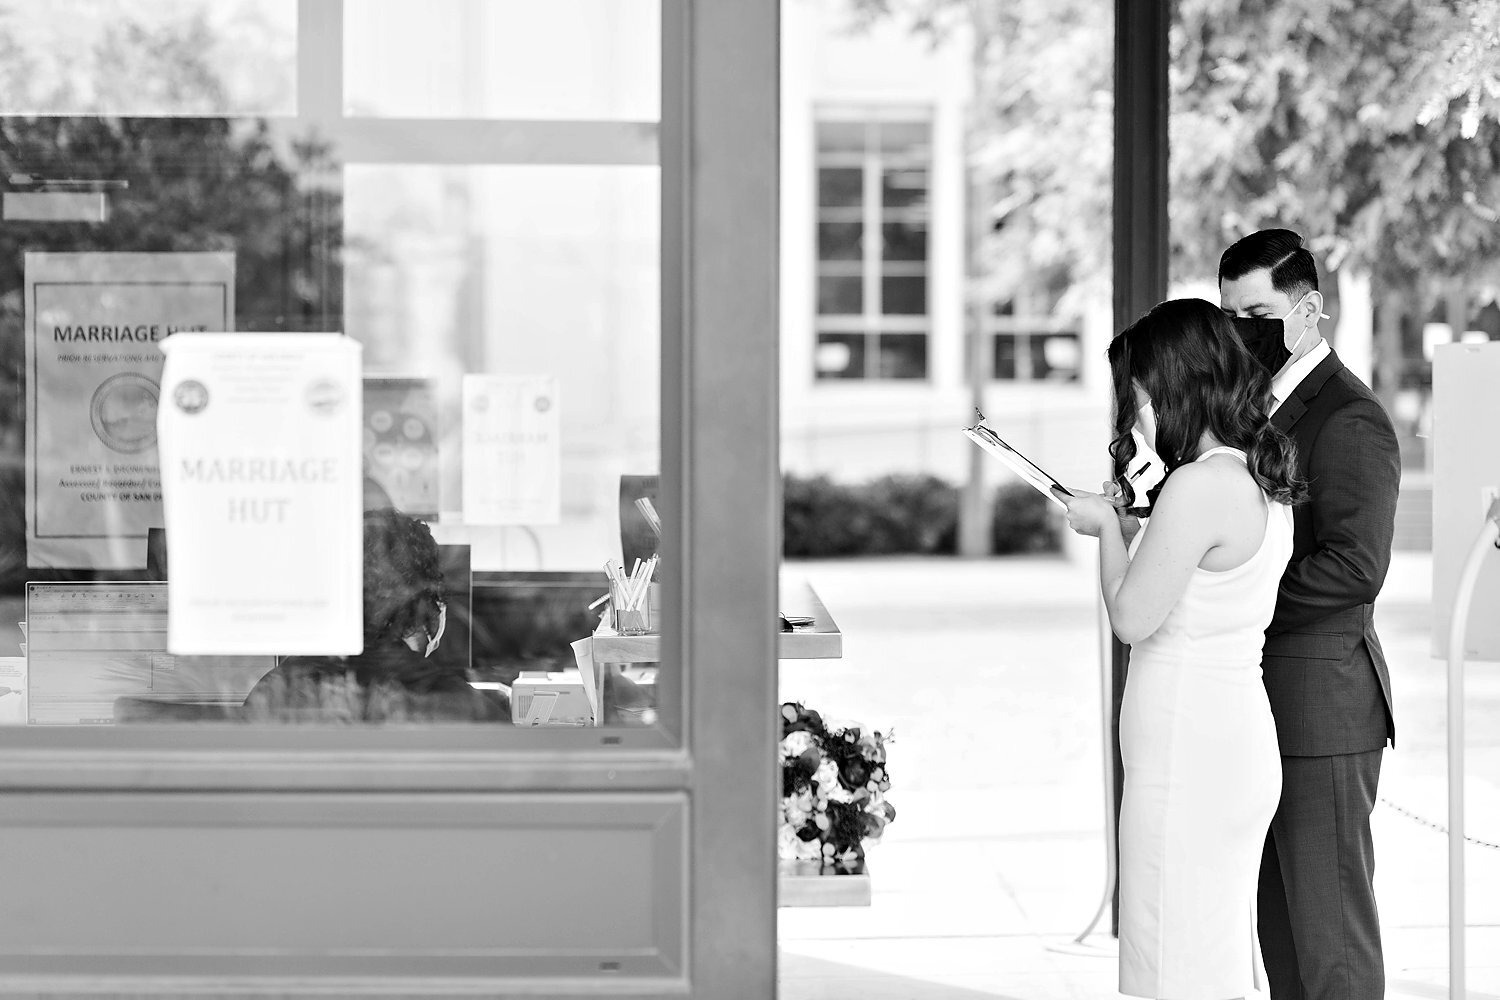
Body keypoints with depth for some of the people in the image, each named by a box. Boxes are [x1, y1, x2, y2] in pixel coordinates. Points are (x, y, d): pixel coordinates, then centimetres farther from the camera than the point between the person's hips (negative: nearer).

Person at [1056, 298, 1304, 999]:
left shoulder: (1199, 487, -20)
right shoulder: (1263, 479, 9)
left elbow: (1132, 618, -17)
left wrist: (1107, 527, -2)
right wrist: (1126, 522, 15)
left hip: (1189, 751, -10)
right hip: (1239, 737, 10)